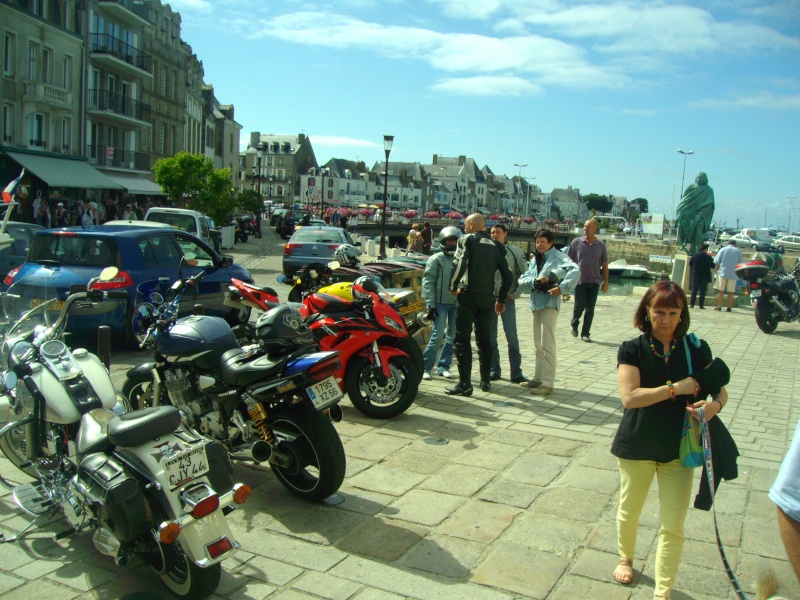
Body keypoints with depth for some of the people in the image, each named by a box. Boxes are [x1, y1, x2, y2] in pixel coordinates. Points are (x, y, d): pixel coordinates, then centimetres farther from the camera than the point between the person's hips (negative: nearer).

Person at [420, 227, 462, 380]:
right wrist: (430, 304, -11)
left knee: (452, 336, 8)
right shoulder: (436, 259, -1)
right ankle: (425, 367, 1)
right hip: (441, 303, -4)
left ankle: (443, 366, 18)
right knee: (437, 336, -8)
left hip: (457, 304, 5)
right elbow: (428, 282, -5)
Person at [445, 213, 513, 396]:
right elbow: (508, 275, 11)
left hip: (468, 295, -6)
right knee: (484, 339, 17)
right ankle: (485, 380, 22)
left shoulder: (468, 240, -3)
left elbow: (459, 264, -20)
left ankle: (464, 384, -7)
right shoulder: (496, 246, 13)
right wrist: (501, 299, 19)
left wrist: (453, 287, -7)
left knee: (462, 339, -3)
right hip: (488, 298, 6)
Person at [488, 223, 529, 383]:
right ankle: (494, 370, 17)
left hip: (507, 299, -2)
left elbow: (525, 275, 2)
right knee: (490, 337, 7)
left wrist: (515, 293, -3)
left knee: (512, 337, -4)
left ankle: (516, 373, 1)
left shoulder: (515, 252, 0)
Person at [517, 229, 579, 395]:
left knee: (547, 344, -9)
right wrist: (535, 280, -11)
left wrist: (562, 288, -24)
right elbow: (522, 280, 7)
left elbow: (575, 270, -23)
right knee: (538, 345, 16)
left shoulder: (558, 256, -6)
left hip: (550, 303, -8)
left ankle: (548, 383, -6)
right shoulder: (535, 259, 16)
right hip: (536, 303, 8)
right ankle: (538, 378, 26)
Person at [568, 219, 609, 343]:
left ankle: (585, 333, 12)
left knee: (590, 309, 4)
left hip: (594, 282, 2)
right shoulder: (576, 242, -1)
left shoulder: (601, 246, 4)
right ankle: (574, 324, 26)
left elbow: (604, 265, 8)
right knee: (579, 306, -2)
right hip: (580, 281, -2)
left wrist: (606, 282, 4)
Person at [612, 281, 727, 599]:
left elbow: (719, 389, 2)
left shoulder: (696, 348, -3)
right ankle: (626, 558, 48)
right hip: (637, 447, 0)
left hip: (679, 447, 1)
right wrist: (676, 388, -23)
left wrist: (715, 404, -21)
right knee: (629, 511, 20)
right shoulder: (632, 349, -10)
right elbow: (630, 396, -21)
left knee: (673, 527, 2)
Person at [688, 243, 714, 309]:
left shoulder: (695, 255, -1)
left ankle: (691, 304, 0)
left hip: (695, 275, 2)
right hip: (705, 276, -2)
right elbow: (712, 266, -3)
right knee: (702, 291, 1)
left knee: (694, 289, 5)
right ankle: (701, 305, 0)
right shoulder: (708, 257, -8)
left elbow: (690, 264, 6)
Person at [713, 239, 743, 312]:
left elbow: (717, 262, 0)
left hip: (723, 273, 0)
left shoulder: (722, 250, 5)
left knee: (720, 291, 4)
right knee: (731, 292, 4)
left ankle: (719, 306, 1)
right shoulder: (739, 251, 6)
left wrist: (716, 270, 10)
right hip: (733, 274, 0)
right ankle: (729, 307, 3)